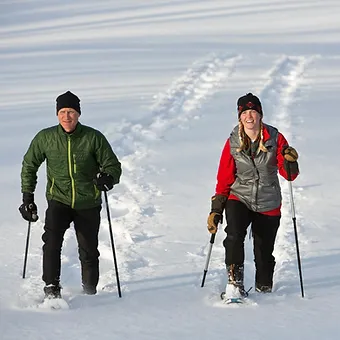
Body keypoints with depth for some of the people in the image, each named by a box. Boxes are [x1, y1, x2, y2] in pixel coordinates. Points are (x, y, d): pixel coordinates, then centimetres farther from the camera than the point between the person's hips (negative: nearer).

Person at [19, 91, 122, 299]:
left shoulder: (94, 138, -8)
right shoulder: (45, 138, -3)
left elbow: (113, 164, -2)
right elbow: (29, 165, 11)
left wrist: (108, 177, -26)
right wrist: (27, 196, 6)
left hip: (88, 204, 0)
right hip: (59, 201, 0)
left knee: (88, 251, 8)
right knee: (52, 240, -24)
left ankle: (89, 292, 29)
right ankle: (51, 286, -15)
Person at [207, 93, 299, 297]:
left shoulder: (275, 138, -5)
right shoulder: (233, 142, -2)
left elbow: (289, 175, -5)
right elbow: (224, 178, 3)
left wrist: (290, 162, -27)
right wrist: (216, 209, 0)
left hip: (268, 204, 0)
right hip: (239, 198, 0)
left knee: (264, 253, 7)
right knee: (234, 235, -28)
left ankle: (264, 290, 31)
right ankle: (235, 281, -16)